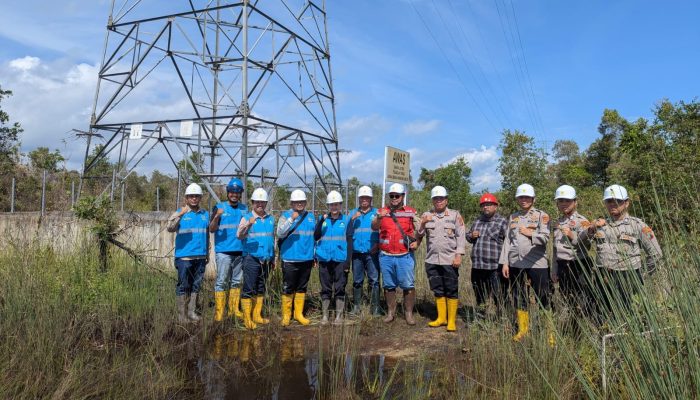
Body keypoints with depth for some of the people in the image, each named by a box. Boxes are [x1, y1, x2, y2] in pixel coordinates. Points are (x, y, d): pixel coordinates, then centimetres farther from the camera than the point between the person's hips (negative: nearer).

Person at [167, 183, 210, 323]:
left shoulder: (205, 214, 13)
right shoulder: (180, 213, 0)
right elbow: (170, 228, -18)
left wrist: (207, 253, 20)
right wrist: (180, 214, -30)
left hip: (200, 256, 4)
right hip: (184, 256, -4)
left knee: (196, 285, 10)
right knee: (183, 286, 0)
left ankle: (192, 312, 19)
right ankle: (181, 314, 7)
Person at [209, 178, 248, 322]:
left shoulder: (244, 209, 11)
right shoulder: (219, 207, 0)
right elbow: (211, 229, -7)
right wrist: (217, 216, -24)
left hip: (240, 251, 4)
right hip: (223, 251, -4)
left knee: (236, 281, 11)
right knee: (221, 281, -4)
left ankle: (234, 309, 21)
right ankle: (219, 312, 0)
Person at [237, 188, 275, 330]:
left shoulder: (270, 219, 13)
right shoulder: (246, 217, -3)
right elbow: (240, 235, -17)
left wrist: (273, 258, 20)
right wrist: (249, 224, -36)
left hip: (266, 259, 5)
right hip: (251, 258, -5)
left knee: (261, 289, 12)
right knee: (249, 289, -5)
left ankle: (257, 315, 21)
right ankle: (247, 318, 0)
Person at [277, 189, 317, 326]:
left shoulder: (311, 217, 11)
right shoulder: (285, 216, -2)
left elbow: (315, 236, 19)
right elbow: (280, 233, -17)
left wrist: (315, 256, 17)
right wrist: (291, 219, -28)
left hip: (306, 259, 4)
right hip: (290, 259, -4)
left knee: (302, 288, 12)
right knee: (288, 288, 1)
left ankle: (299, 313, 23)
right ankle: (286, 315, 13)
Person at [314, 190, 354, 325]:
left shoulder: (346, 220, 2)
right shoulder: (322, 219, 8)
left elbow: (349, 241, 1)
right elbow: (316, 237, -1)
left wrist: (348, 261, -5)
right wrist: (321, 221, -13)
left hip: (340, 260, -2)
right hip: (324, 259, 2)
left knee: (340, 289, 3)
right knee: (325, 289, 8)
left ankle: (339, 316, 12)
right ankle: (325, 316, 17)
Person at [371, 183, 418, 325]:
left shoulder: (411, 212, 5)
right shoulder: (382, 211, 7)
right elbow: (374, 228, -7)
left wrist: (416, 241, -10)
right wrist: (379, 218, -29)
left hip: (405, 256, -1)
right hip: (386, 256, 2)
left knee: (408, 285, -2)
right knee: (389, 285, 10)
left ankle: (409, 313, 9)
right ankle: (390, 312, 21)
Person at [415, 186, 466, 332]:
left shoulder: (455, 215, 2)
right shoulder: (426, 215, 9)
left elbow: (460, 236, -2)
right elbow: (419, 236, 5)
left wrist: (458, 255, -10)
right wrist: (423, 224, -13)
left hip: (450, 260, -3)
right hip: (432, 260, 3)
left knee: (451, 291, 0)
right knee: (437, 291, 11)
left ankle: (452, 320, 6)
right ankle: (441, 318, 22)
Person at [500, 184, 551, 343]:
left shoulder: (542, 215, 0)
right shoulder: (513, 217, 13)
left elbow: (545, 237, -12)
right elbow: (507, 240, 11)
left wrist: (530, 234, -32)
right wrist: (505, 262, 5)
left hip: (537, 263, -4)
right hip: (515, 263, 5)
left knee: (543, 298, -3)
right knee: (519, 298, 10)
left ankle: (549, 333, 6)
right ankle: (522, 330, 21)